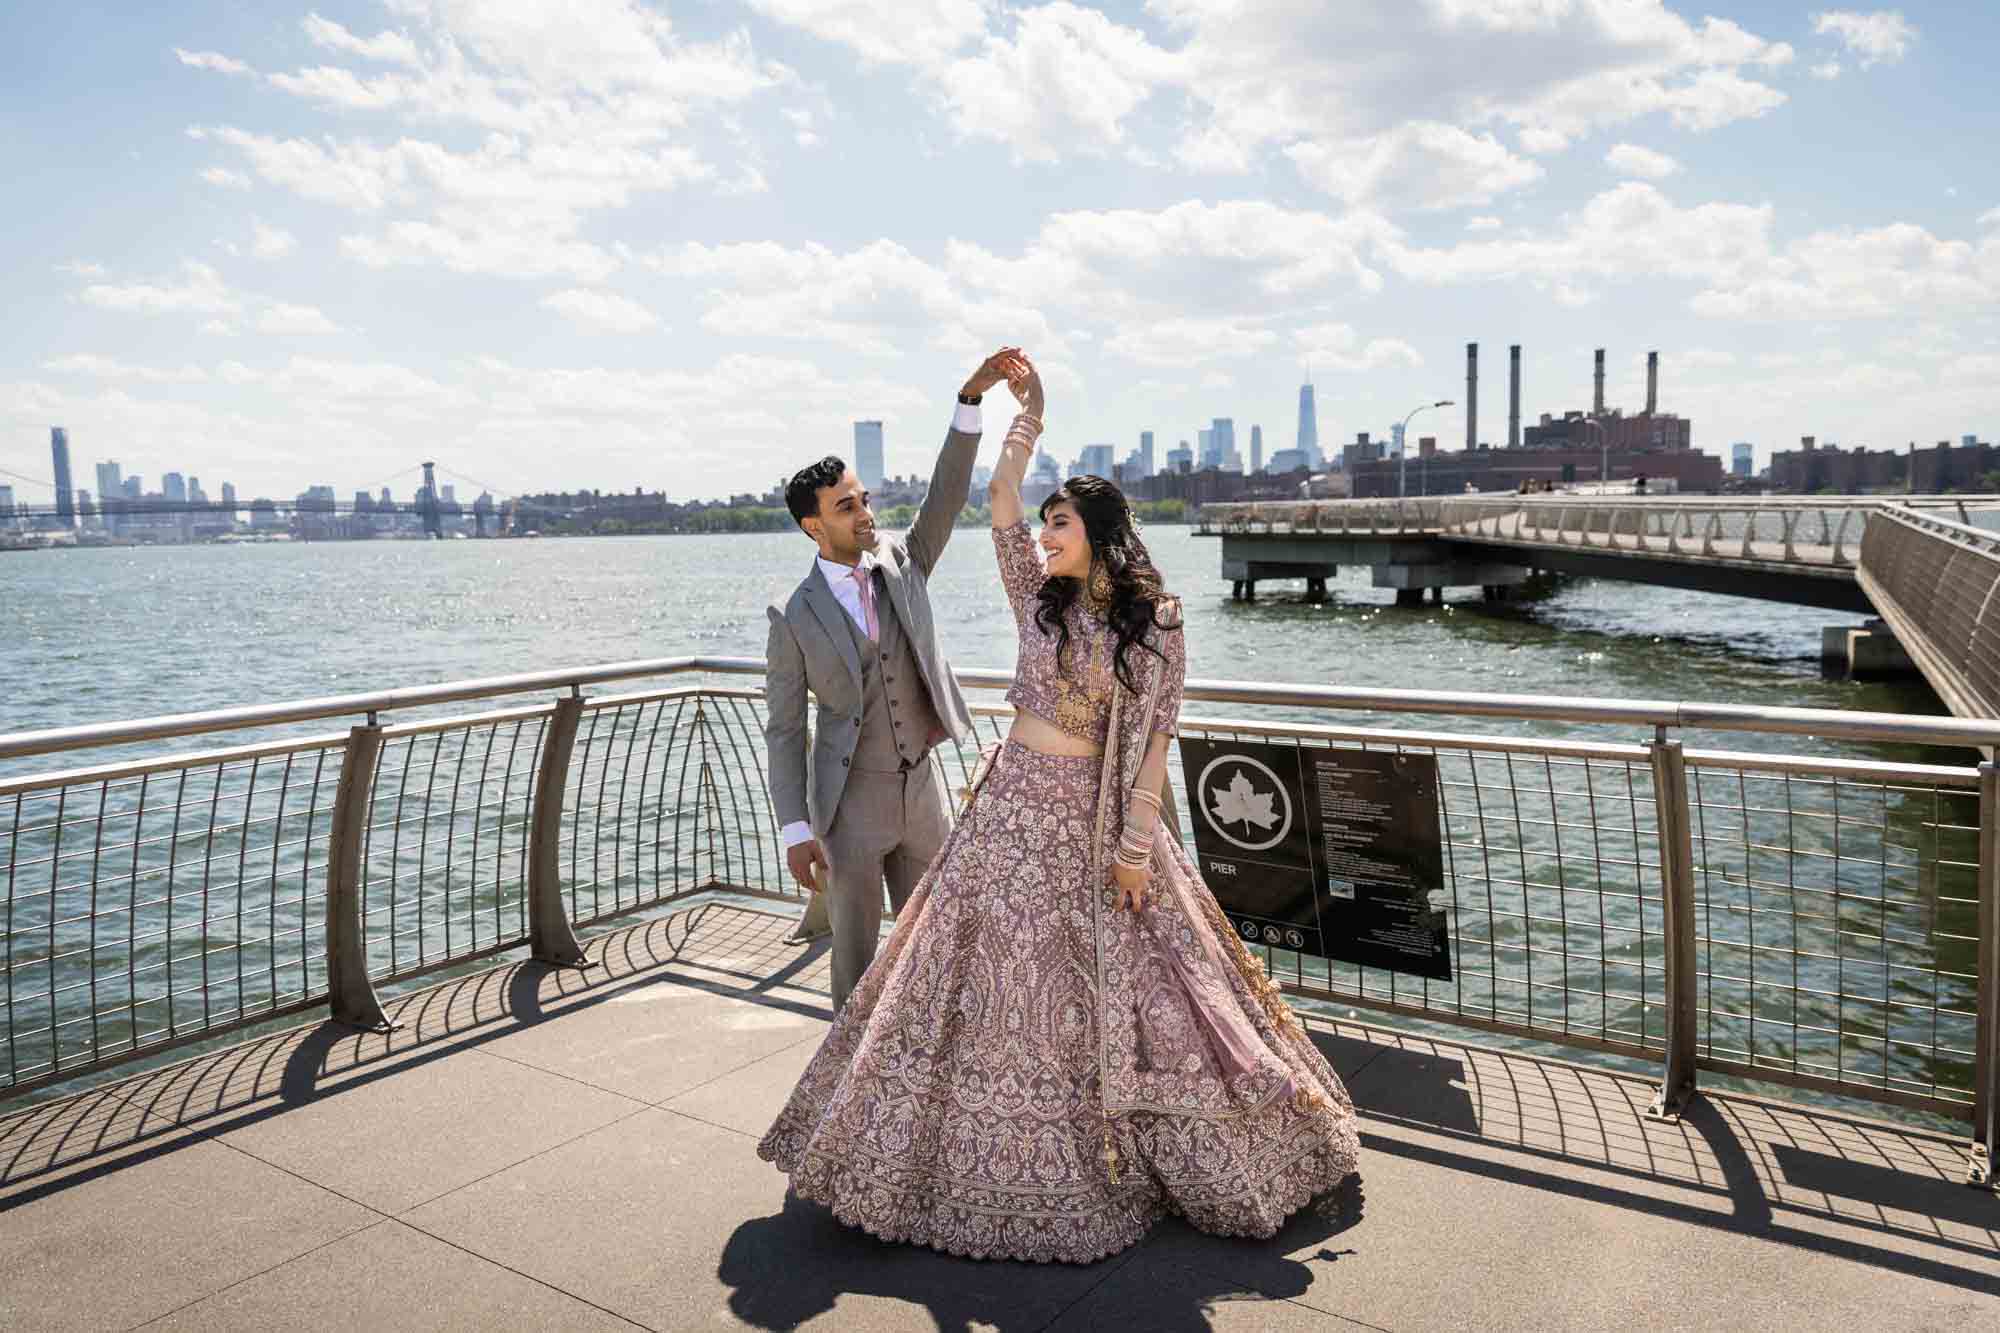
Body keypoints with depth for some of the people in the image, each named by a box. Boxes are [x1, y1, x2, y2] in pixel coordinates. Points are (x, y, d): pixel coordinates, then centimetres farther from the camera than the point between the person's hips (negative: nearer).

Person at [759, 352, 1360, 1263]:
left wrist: (1135, 846, -11)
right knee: (993, 979, 7)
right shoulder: (1039, 599, 2)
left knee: (1123, 986, 5)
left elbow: (1152, 743, -7)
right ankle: (985, 1161, 24)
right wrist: (1028, 411, -8)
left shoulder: (1155, 625, -5)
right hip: (1013, 805, 3)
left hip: (1095, 816, -2)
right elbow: (1000, 502, -6)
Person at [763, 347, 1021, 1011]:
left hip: (921, 789, 4)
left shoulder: (902, 566, 2)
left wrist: (970, 400, -23)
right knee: (856, 951, 8)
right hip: (851, 802, -4)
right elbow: (783, 729, -8)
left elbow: (946, 495, -11)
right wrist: (795, 832, -14)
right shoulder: (793, 617, -9)